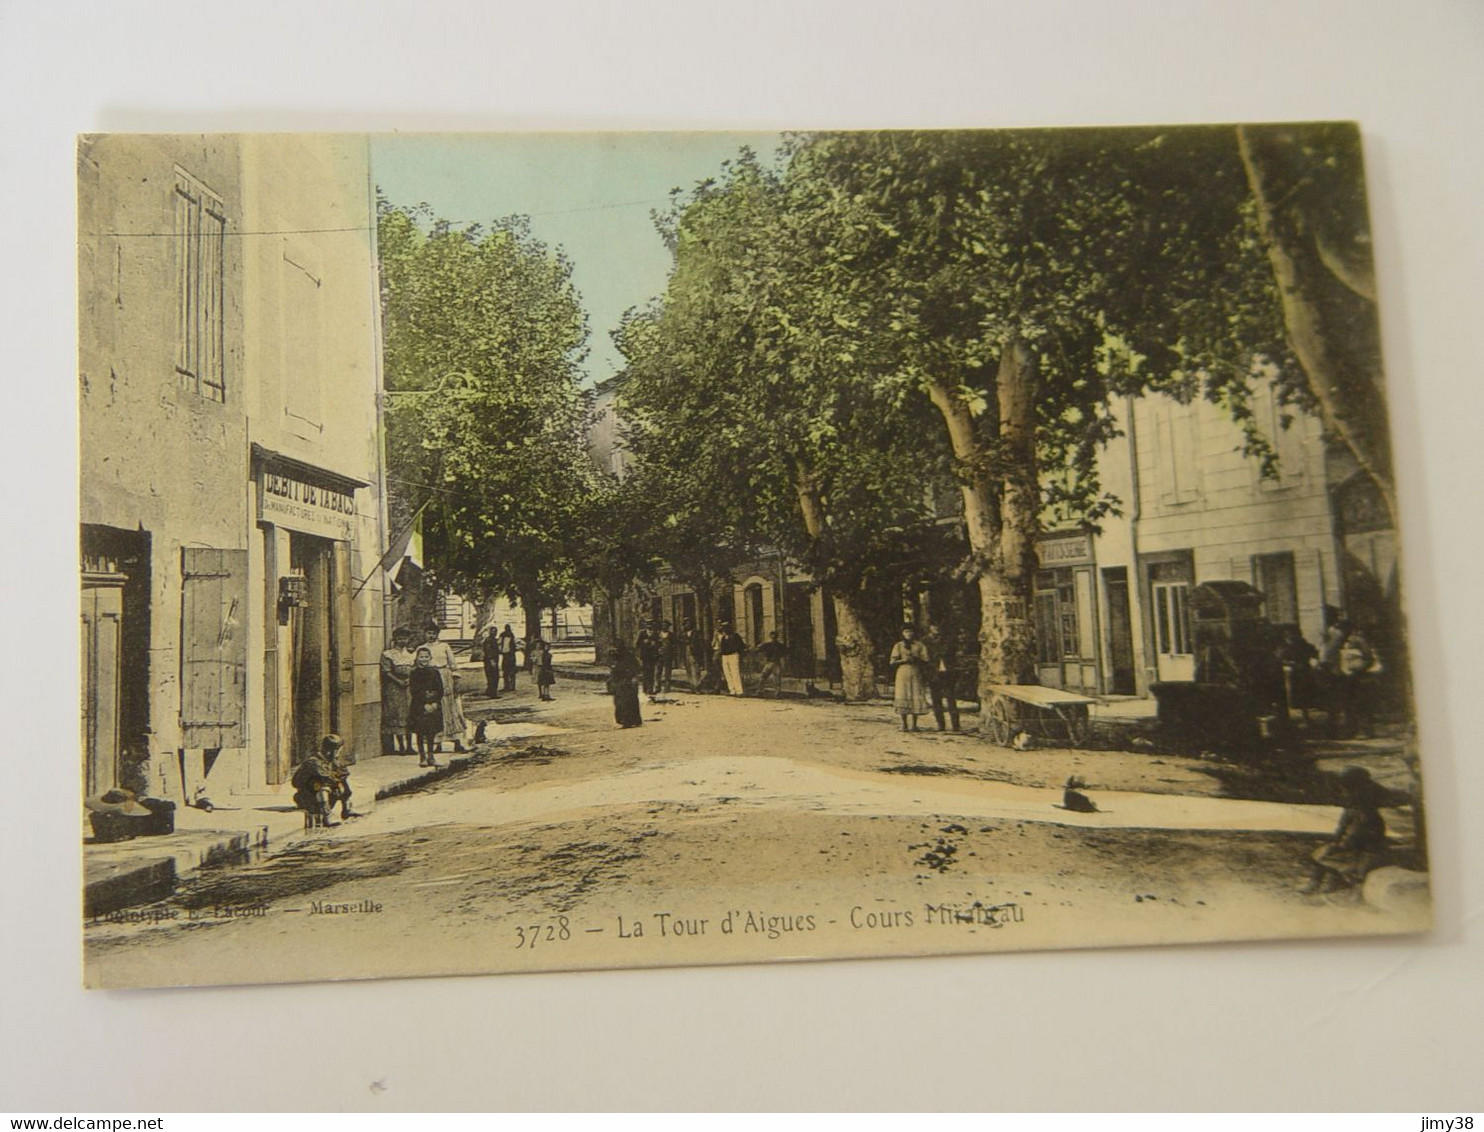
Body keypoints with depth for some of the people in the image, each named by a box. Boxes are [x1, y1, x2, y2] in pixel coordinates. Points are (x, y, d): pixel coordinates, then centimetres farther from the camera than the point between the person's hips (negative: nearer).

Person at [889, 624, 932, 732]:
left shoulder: (919, 645, 10)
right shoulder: (898, 646, 10)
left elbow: (925, 661, 6)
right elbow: (892, 662, 5)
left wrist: (916, 659, -11)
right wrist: (903, 660, -11)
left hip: (916, 675, 0)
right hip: (903, 675, 0)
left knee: (916, 698, -5)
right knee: (903, 698, -7)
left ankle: (914, 724, 3)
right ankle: (904, 724, 1)